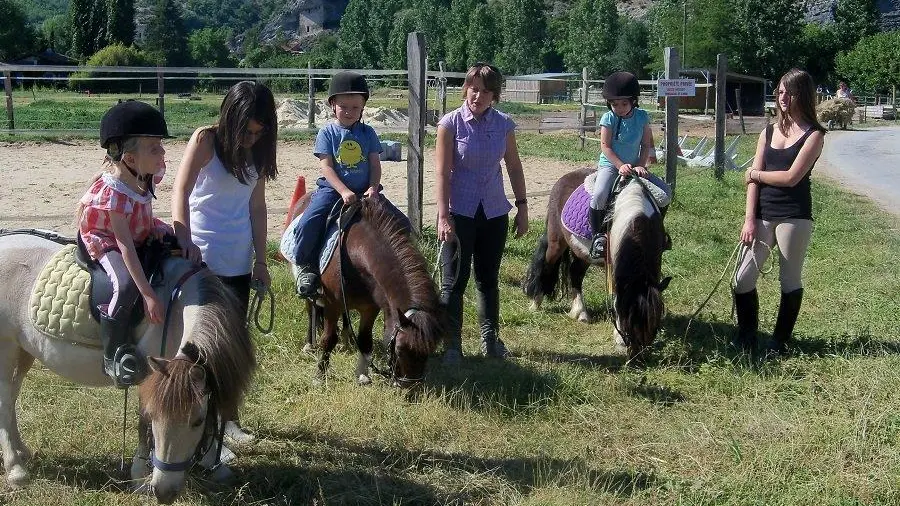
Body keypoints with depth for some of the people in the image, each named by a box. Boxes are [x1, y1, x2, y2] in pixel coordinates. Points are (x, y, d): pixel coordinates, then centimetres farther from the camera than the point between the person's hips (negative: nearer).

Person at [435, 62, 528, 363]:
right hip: (460, 211, -3)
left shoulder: (503, 124, 1)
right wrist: (443, 217, -18)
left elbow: (514, 167, 10)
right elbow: (443, 172, -12)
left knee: (488, 279, 14)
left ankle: (490, 339, 25)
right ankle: (451, 345, 6)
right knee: (454, 281, 0)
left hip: (494, 212, 3)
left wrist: (522, 207, 7)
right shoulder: (451, 124, -9)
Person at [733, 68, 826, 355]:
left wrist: (756, 174, -1)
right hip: (764, 215, 5)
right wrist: (749, 219, -4)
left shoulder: (813, 135, -4)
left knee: (789, 280, 5)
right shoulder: (768, 133, 11)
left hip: (794, 217, -5)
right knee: (743, 279, 0)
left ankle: (779, 342, 17)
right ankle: (746, 338, 15)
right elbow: (753, 180, 5)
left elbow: (791, 177, -15)